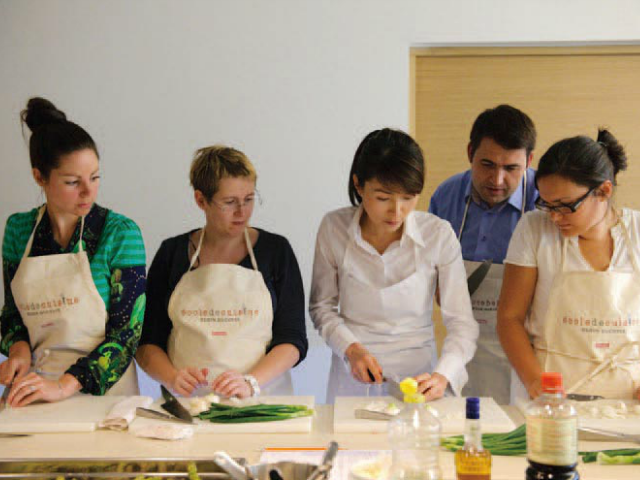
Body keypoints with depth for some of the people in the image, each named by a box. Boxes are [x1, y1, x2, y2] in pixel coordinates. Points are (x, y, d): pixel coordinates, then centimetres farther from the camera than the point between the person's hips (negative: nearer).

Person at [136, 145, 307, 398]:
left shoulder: (275, 250, 6)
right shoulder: (172, 253, 9)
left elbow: (293, 341, 2)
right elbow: (147, 342, 9)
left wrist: (250, 382, -14)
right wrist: (173, 378, -10)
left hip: (260, 404, -1)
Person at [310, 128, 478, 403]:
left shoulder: (439, 234, -10)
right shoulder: (334, 228, -7)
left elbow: (461, 323, -8)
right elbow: (322, 306, 5)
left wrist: (442, 376, -23)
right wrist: (351, 348, -11)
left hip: (418, 374, 0)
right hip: (352, 377, 1)